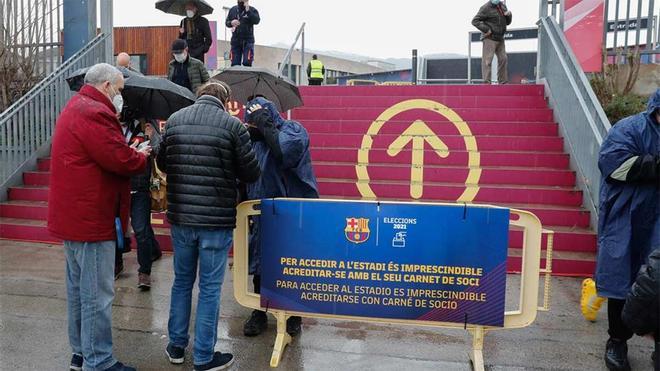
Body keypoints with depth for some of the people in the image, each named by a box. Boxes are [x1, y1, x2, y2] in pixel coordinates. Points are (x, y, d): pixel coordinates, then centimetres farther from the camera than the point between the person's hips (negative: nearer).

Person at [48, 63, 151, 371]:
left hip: (73, 216, 11)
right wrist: (142, 156, -3)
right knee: (97, 295, -1)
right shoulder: (94, 113, -19)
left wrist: (132, 154, 4)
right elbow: (122, 161, -23)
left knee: (78, 288, 19)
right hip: (91, 218, -11)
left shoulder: (75, 108, 17)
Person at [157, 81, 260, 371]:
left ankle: (176, 347, 33)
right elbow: (251, 174, -6)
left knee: (182, 282, 20)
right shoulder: (232, 124, -10)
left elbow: (162, 164, 12)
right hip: (216, 220, -4)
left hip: (180, 217, 4)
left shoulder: (174, 120, 3)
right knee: (210, 288, 7)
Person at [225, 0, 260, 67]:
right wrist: (231, 23, -5)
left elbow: (256, 21, -16)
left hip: (248, 41, -3)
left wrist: (248, 10, -21)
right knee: (235, 64, 2)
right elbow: (226, 22, 17)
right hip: (235, 40, 4)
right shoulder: (233, 10, 12)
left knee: (247, 63, -11)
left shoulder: (252, 10, 1)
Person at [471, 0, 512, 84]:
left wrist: (509, 15, 0)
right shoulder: (486, 8, -8)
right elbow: (475, 21, -13)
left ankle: (503, 82, 17)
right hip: (490, 39, -8)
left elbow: (507, 22, 22)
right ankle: (486, 82, -7)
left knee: (503, 59, 9)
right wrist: (486, 30, -19)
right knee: (487, 60, -9)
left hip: (500, 39, 8)